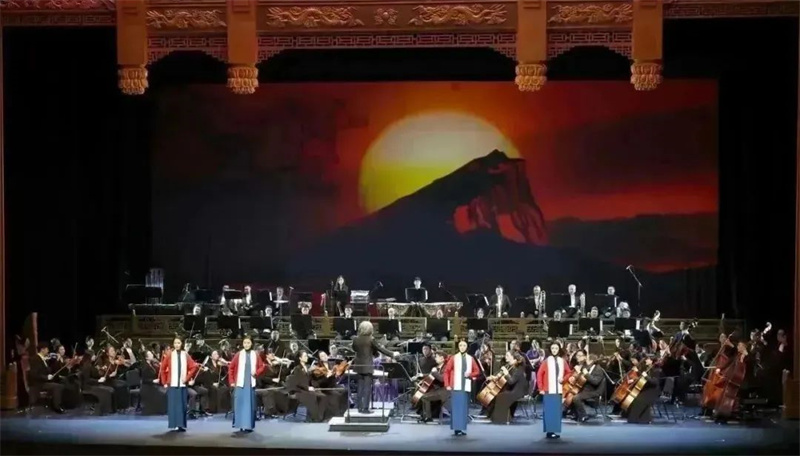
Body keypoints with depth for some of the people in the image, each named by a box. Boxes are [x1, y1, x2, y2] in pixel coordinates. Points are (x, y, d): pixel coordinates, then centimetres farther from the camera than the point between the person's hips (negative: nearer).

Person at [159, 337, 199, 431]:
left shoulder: (185, 355, 3)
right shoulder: (169, 355, 2)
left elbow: (194, 367, 2)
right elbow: (163, 369, 6)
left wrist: (187, 378, -4)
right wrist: (164, 382, 3)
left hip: (182, 384, 1)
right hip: (172, 384, 0)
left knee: (182, 405, -1)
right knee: (173, 404, -1)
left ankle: (181, 425, 0)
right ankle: (175, 424, 4)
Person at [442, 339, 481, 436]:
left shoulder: (470, 359, 8)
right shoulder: (453, 358, 1)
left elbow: (477, 371, 14)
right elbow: (446, 371, 2)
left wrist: (470, 374, -7)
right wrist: (447, 385, -5)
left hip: (466, 387, 3)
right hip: (456, 387, -3)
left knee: (464, 408, 4)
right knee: (456, 407, -7)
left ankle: (462, 428, 10)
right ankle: (456, 428, -7)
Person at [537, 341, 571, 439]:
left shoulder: (562, 361, 7)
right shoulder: (547, 361, -4)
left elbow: (568, 372, 17)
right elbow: (539, 374, -4)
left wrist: (563, 379, -3)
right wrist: (541, 388, -7)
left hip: (558, 390, 4)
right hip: (548, 391, -4)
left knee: (557, 411, 6)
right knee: (549, 411, -6)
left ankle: (555, 431, 13)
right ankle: (549, 431, -3)